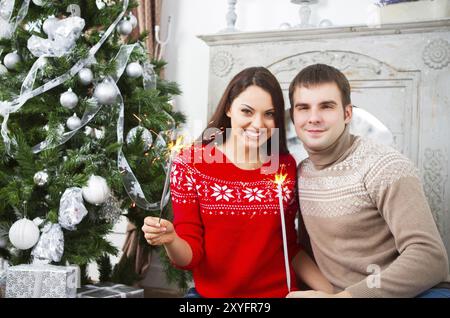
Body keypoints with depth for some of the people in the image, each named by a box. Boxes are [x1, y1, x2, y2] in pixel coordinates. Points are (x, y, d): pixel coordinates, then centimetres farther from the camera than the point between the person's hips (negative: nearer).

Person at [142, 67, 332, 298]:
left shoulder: (286, 167, -1)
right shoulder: (189, 164, -8)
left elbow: (290, 246, 9)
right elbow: (190, 256, -7)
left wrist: (330, 291, -1)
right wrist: (170, 240, -26)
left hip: (278, 292, 2)